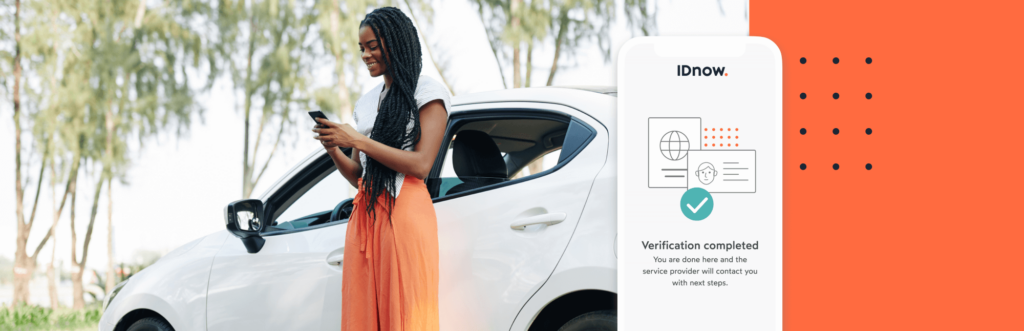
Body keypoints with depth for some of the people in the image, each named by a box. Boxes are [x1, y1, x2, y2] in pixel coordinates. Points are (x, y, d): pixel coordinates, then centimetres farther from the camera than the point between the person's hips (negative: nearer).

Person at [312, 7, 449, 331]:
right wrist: (333, 149, 0)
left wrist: (358, 141, -10)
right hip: (365, 216, 6)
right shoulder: (366, 102, 21)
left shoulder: (427, 92, 2)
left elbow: (421, 165, -9)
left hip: (405, 212, -6)